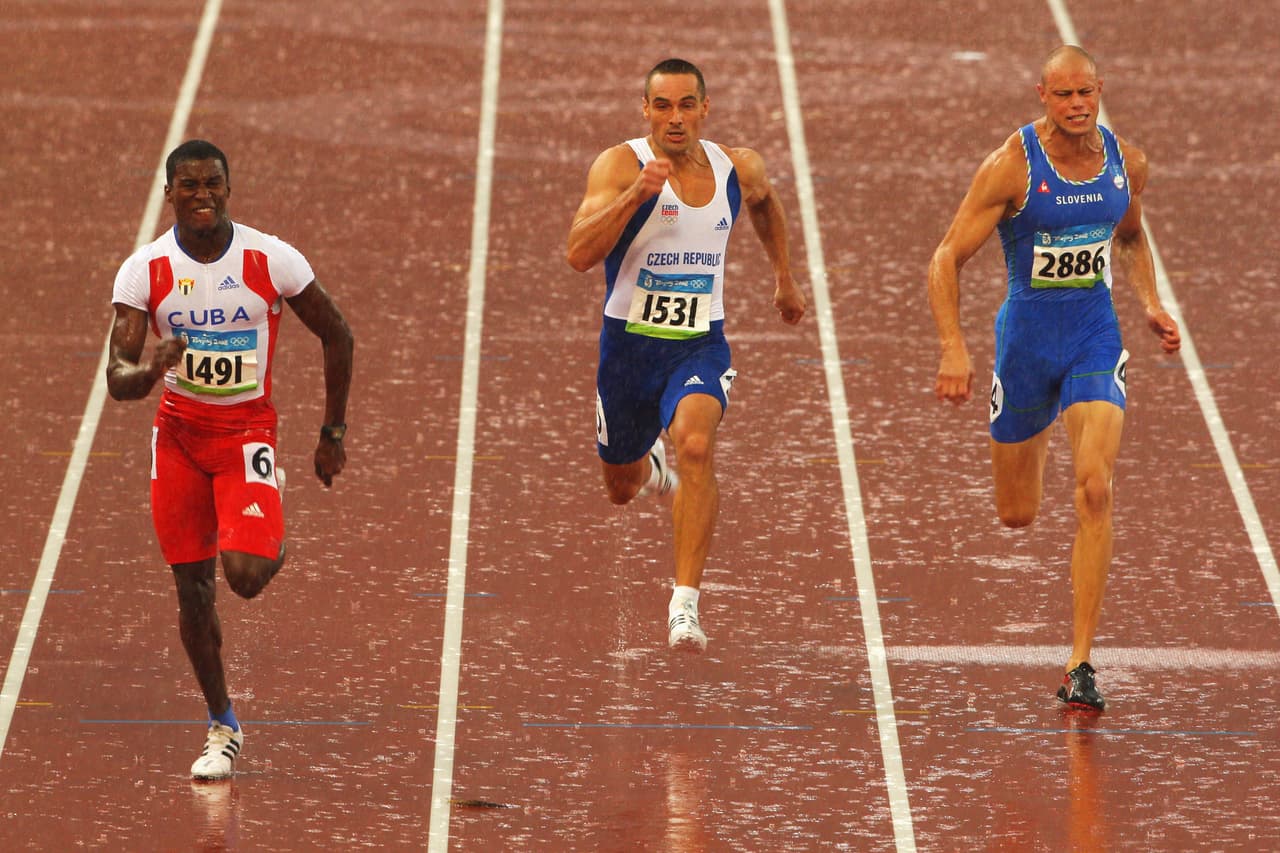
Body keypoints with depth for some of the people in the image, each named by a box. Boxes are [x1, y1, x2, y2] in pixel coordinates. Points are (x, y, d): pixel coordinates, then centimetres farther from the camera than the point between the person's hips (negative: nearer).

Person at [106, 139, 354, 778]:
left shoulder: (273, 260, -14)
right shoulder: (144, 270, -12)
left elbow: (336, 335, 0)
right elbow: (116, 379, -15)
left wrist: (333, 433, 1)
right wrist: (149, 372, -40)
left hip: (248, 430, -2)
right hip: (179, 432, 2)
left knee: (245, 574, -20)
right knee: (192, 585, 4)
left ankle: (275, 541, 19)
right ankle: (222, 729, 19)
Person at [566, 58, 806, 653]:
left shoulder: (737, 169, -2)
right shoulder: (620, 165, -16)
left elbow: (764, 202, 24)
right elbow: (579, 254, -29)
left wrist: (784, 278, 29)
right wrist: (638, 193, -38)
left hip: (700, 344, 0)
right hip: (629, 343, 0)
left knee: (695, 446, -30)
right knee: (621, 489, 18)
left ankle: (685, 605, -30)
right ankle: (649, 466, 59)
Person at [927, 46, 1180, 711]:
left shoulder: (1127, 163, -2)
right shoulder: (1011, 167, -16)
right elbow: (946, 260, -14)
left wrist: (1151, 305, 5)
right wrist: (953, 349, -25)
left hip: (1095, 336, 2)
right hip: (1026, 334, -2)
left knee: (1095, 491, -18)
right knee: (1016, 516, 11)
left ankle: (1079, 666, -16)